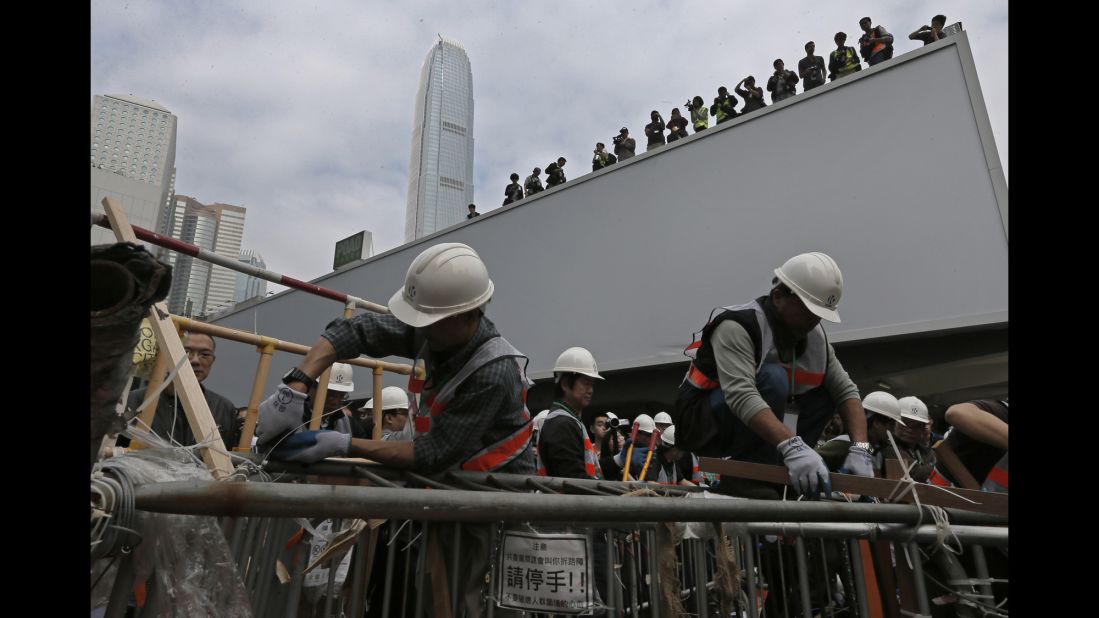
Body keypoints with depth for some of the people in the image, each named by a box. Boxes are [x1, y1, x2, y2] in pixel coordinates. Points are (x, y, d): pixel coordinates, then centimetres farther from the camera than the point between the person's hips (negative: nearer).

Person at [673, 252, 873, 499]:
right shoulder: (737, 326, -26)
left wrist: (860, 450, -18)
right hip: (700, 422, -7)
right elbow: (740, 395, -40)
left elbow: (845, 390, -4)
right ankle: (744, 478, -23)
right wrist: (793, 446, -49)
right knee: (773, 377, -30)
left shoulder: (815, 337, -2)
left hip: (756, 425, 8)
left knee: (826, 390, -3)